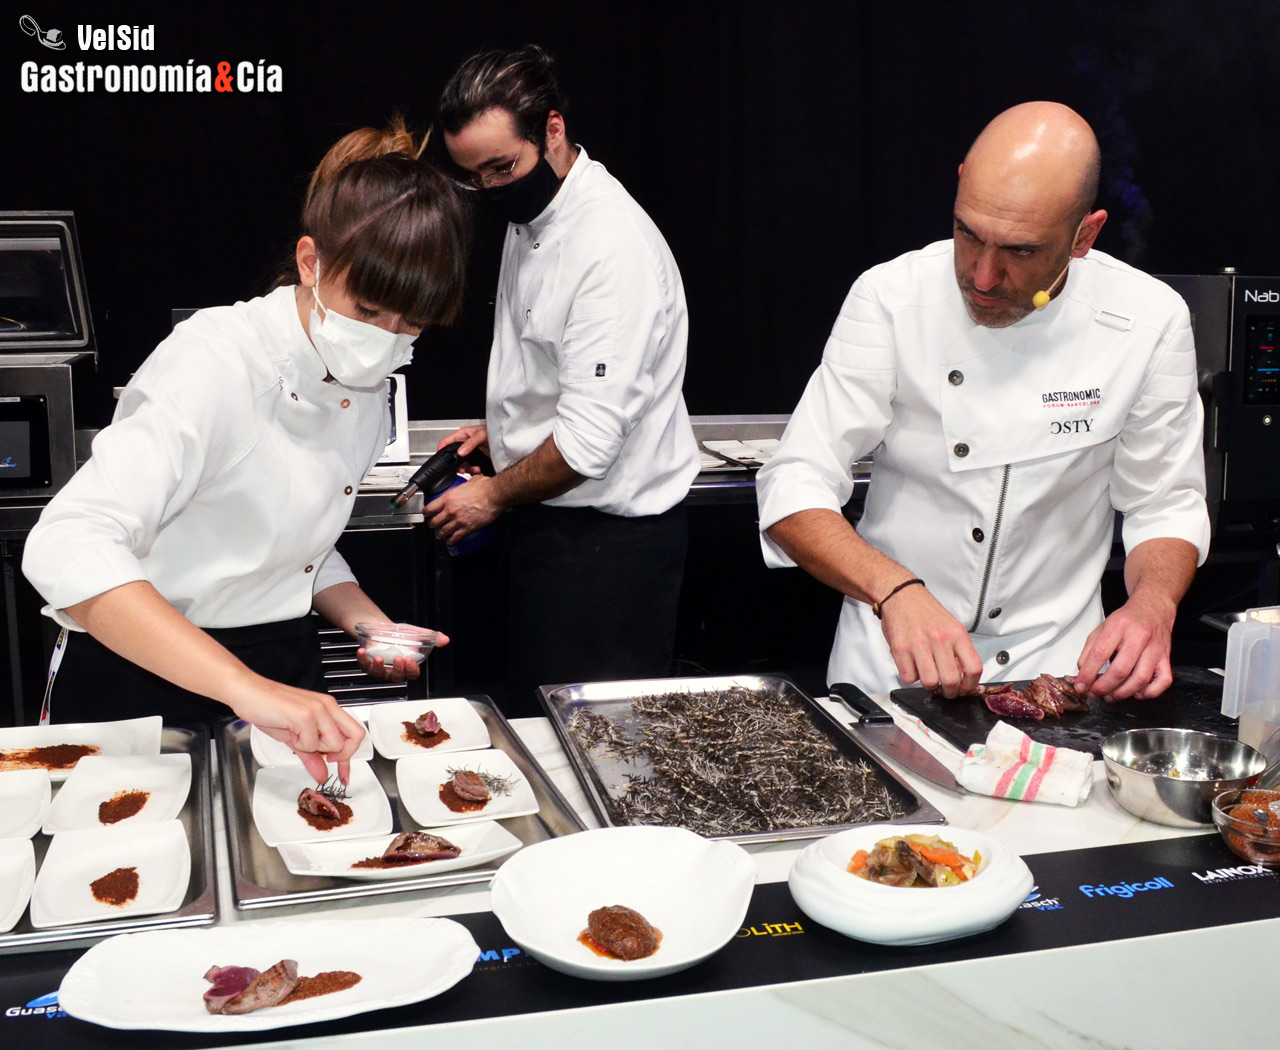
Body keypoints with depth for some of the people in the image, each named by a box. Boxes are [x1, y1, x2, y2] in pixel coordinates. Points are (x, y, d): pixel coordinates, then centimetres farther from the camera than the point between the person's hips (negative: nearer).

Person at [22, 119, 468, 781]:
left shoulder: (367, 390, 1)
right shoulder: (214, 364, -23)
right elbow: (66, 549, -37)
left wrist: (370, 624, -3)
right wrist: (244, 689, -46)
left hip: (280, 675, 7)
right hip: (144, 686, -6)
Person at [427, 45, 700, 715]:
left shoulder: (615, 246, -23)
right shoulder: (529, 215, 9)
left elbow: (590, 441, -25)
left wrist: (493, 496, -11)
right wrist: (499, 424, 14)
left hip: (609, 538, -9)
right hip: (548, 519, 9)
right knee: (534, 718, 17)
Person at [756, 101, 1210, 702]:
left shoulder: (1149, 321, -4)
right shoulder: (891, 298, -9)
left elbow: (1165, 505, 6)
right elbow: (795, 486, -12)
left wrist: (1153, 606, -16)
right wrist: (895, 590, -29)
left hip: (1056, 665, 2)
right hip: (888, 666, -1)